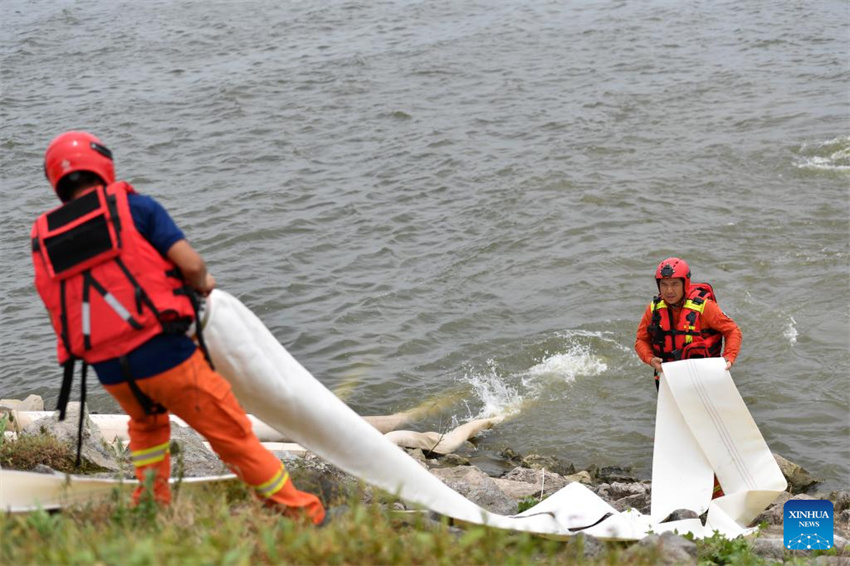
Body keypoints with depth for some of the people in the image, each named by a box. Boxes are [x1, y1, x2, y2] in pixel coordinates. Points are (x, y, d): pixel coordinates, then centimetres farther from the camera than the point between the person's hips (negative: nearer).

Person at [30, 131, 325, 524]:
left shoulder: (43, 240, 12)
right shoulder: (133, 206, -1)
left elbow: (64, 314, 14)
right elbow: (191, 263, -9)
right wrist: (201, 284, 14)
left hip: (110, 370, 4)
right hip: (164, 352, -4)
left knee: (145, 423, 35)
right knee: (233, 435, 7)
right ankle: (304, 516, 13)